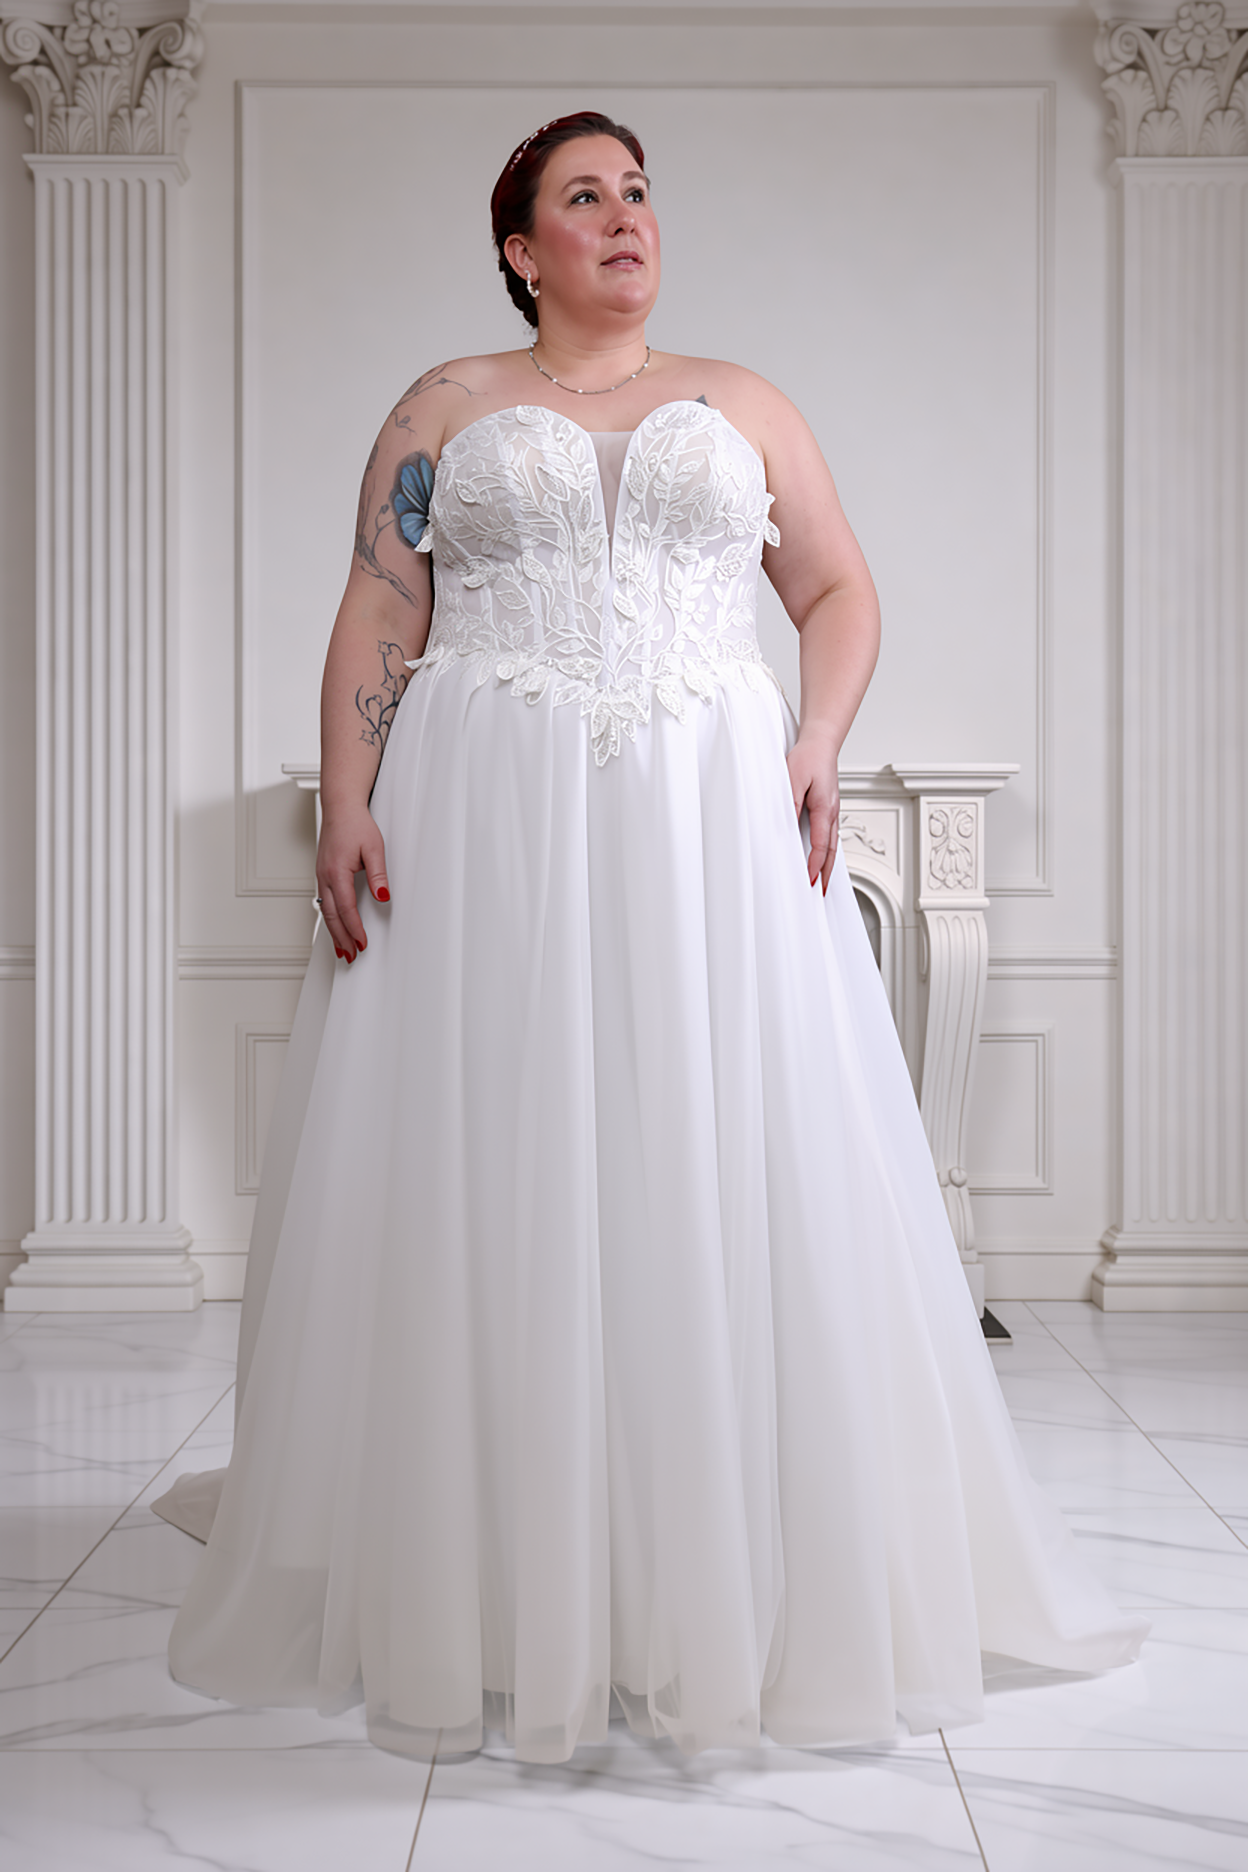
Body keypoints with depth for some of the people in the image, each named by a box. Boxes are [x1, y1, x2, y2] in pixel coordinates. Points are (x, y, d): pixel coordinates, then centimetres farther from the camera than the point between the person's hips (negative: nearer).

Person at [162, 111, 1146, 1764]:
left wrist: (820, 744, -2)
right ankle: (488, 1601, 9)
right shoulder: (445, 409, 13)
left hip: (713, 825, 1)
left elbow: (842, 591, 16)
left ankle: (736, 1593, 11)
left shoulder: (742, 405, 17)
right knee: (492, 1197, -2)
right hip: (488, 828, -1)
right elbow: (377, 622, 6)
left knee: (730, 1188, -2)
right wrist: (348, 805, -7)